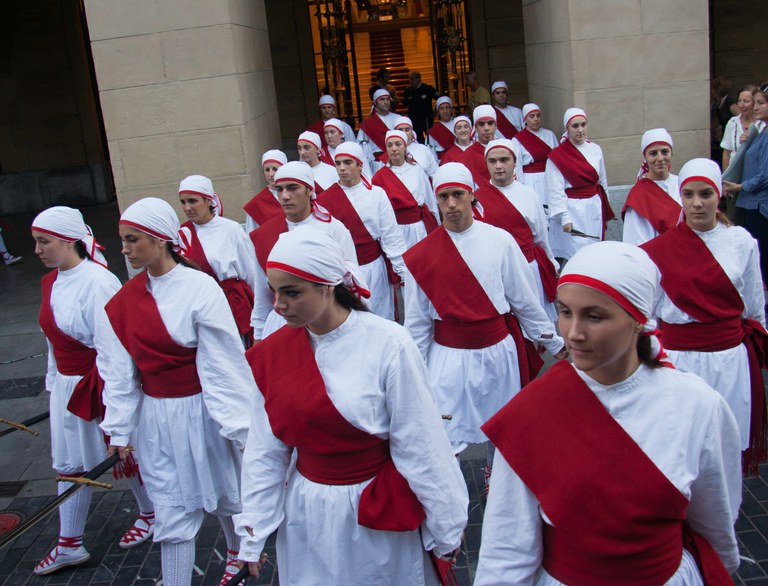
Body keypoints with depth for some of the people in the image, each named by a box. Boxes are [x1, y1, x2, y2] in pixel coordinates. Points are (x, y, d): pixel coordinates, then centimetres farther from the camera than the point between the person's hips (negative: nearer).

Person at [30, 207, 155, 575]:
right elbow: (54, 340, 13)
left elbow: (112, 348, -24)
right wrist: (54, 380, 16)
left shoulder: (97, 283, -23)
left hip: (100, 385, -8)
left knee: (125, 456, 12)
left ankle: (150, 514, 37)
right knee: (69, 464, 15)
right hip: (67, 388, 8)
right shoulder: (52, 282, 4)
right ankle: (70, 545, 30)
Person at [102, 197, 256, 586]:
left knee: (221, 495, 17)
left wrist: (238, 424, -15)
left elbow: (223, 362, -16)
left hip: (199, 412, -3)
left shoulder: (199, 288, -16)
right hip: (154, 417, 4)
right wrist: (119, 428, 3)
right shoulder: (127, 297, 0)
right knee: (171, 513, 9)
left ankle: (237, 554, 45)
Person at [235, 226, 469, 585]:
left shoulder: (388, 345, -20)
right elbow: (266, 448, 2)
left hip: (379, 515, -3)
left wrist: (445, 529, -5)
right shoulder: (272, 354, -7)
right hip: (306, 516, 4)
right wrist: (253, 532, 5)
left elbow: (421, 446, -14)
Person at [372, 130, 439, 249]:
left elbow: (431, 202, 10)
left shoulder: (417, 170, 3)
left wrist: (436, 229, 12)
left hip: (419, 229, 2)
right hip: (395, 231, -1)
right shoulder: (380, 176, -1)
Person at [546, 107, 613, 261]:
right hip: (572, 211, -5)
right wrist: (564, 218, -17)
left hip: (594, 209, 5)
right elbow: (556, 191, -10)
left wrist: (606, 213, 18)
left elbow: (602, 182, 15)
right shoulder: (556, 156, -6)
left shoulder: (595, 150, 7)